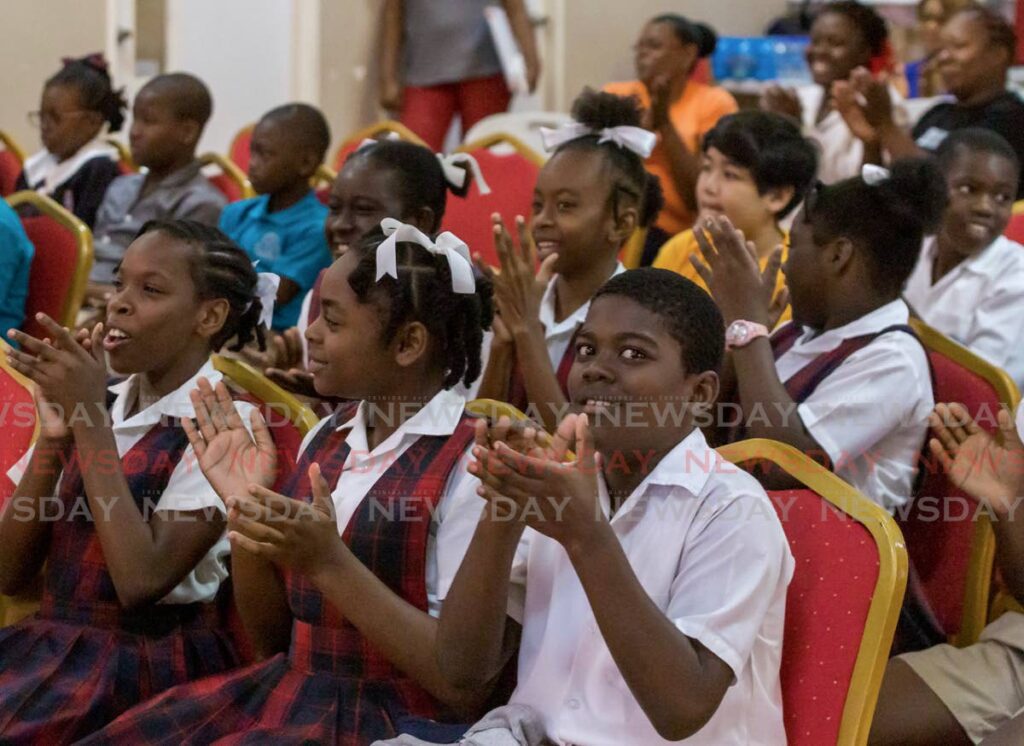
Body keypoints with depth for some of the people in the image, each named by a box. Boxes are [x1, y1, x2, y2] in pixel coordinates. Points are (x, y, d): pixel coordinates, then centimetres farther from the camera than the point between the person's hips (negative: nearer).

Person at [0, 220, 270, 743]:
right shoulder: (88, 405, 11)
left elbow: (142, 580, -18)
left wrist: (91, 417, -15)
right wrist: (53, 434, -6)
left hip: (152, 656, -6)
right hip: (50, 641, 6)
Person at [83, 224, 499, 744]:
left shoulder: (472, 467, -11)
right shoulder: (324, 440, 9)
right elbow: (272, 641, 14)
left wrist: (330, 564, -21)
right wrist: (246, 510, -1)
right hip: (286, 695, 7)